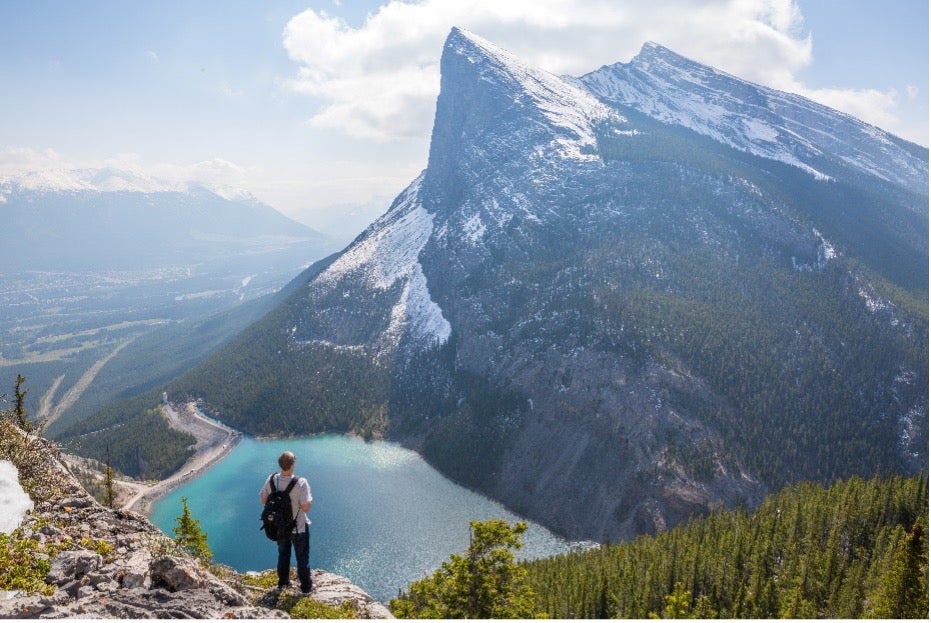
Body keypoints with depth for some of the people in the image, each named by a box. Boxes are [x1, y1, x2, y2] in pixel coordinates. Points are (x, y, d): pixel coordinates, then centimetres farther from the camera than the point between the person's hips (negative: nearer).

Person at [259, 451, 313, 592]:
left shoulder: (271, 480, -16)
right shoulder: (300, 483, -31)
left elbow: (263, 500, -3)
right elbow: (305, 507, -30)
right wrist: (309, 499, -10)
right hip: (298, 528, -4)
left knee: (283, 554, 27)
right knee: (302, 558, 16)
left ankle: (283, 582, 45)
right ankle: (305, 587, 30)